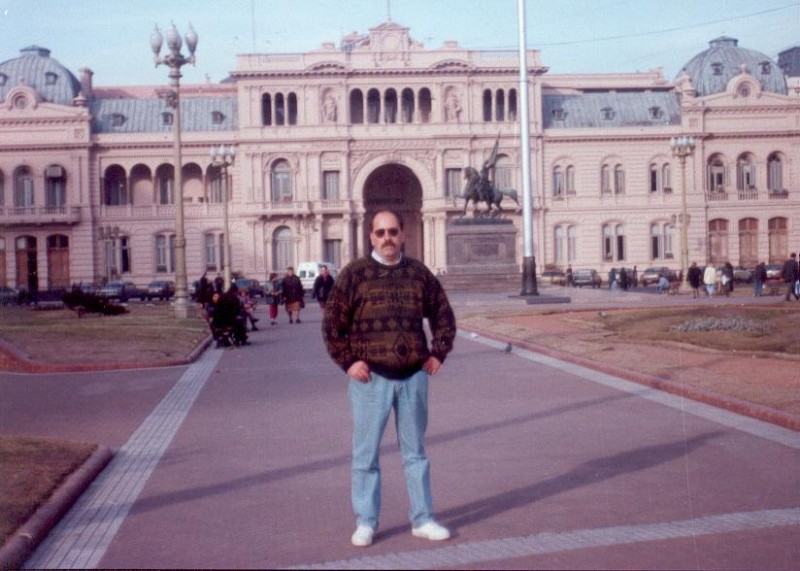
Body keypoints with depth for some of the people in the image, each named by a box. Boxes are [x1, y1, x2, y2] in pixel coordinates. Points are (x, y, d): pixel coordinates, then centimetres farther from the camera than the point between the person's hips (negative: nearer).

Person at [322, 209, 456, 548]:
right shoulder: (354, 274, -1)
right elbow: (332, 324, 0)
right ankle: (365, 523, 14)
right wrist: (348, 361, -7)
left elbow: (443, 316, 16)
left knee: (415, 451, 11)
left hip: (413, 377, 2)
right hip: (371, 378, -2)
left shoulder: (418, 273, 6)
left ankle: (422, 520, 19)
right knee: (365, 453, 4)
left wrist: (438, 354, 6)